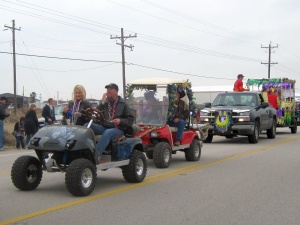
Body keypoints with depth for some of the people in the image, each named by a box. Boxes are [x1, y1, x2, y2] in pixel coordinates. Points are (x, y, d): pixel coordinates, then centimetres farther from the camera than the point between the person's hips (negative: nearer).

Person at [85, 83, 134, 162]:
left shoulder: (123, 104, 6)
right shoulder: (105, 102, 15)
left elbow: (130, 120, 3)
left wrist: (120, 121, -15)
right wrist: (102, 103, -4)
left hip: (117, 128, -4)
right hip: (104, 127, 4)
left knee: (107, 132, -38)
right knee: (87, 126, -19)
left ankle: (97, 155, -44)